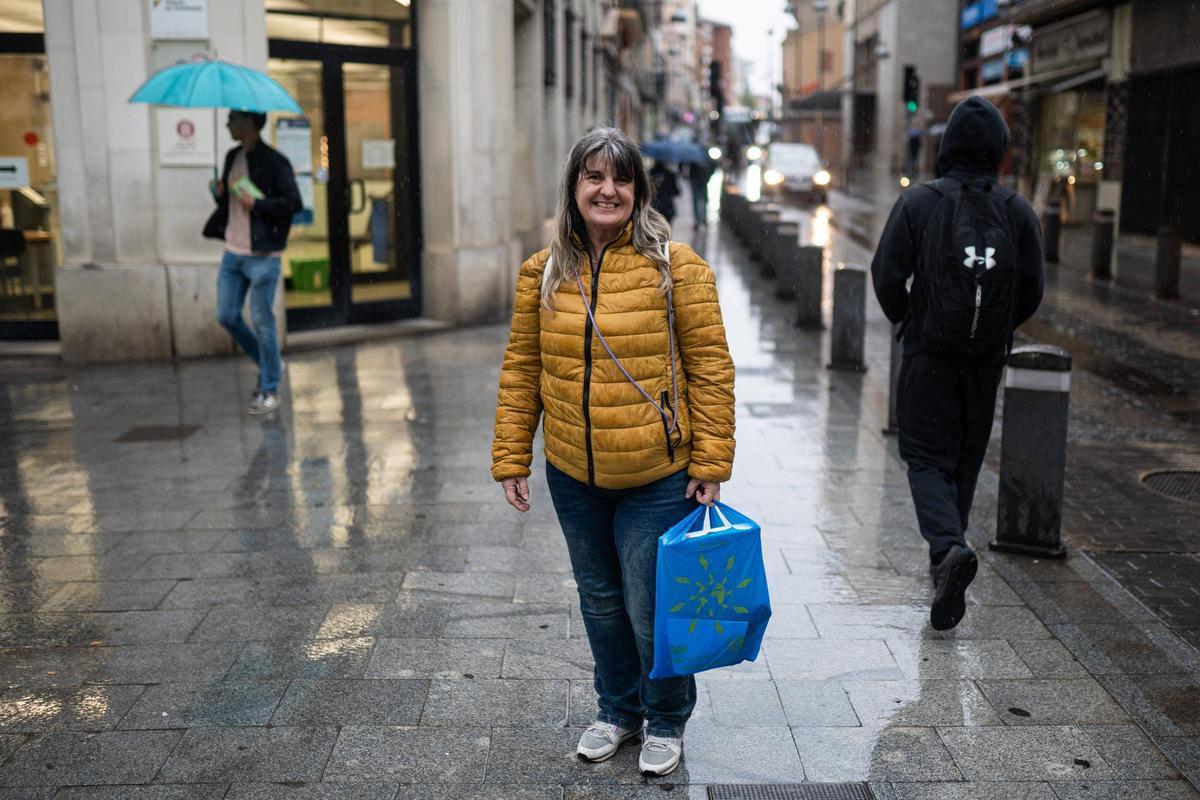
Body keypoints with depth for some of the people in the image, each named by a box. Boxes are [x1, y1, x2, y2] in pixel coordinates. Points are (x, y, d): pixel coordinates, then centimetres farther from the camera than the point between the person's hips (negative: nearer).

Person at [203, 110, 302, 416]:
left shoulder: (274, 161, -11)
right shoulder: (232, 157, 13)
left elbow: (293, 203, -15)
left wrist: (256, 204, -19)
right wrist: (220, 193, 2)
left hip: (262, 255, -8)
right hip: (232, 252, 8)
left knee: (262, 322, -2)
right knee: (227, 317, 8)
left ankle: (269, 391, 10)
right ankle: (269, 364, 29)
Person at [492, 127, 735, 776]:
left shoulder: (676, 266, -9)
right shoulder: (542, 272, 1)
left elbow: (710, 369, -9)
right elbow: (521, 370, 5)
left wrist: (710, 464, -11)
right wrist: (511, 458, 2)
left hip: (657, 477, -4)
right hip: (573, 476, 4)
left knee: (652, 607, 6)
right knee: (600, 601, 19)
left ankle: (666, 721, 33)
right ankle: (618, 708, 42)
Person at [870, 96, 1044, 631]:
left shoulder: (918, 203, -9)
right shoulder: (1018, 212, -1)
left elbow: (887, 276, -9)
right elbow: (1032, 290, 1)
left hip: (928, 355, -3)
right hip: (986, 362, 3)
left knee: (926, 456, 3)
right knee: (967, 457, 17)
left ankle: (949, 547, -21)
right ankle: (947, 556, 29)